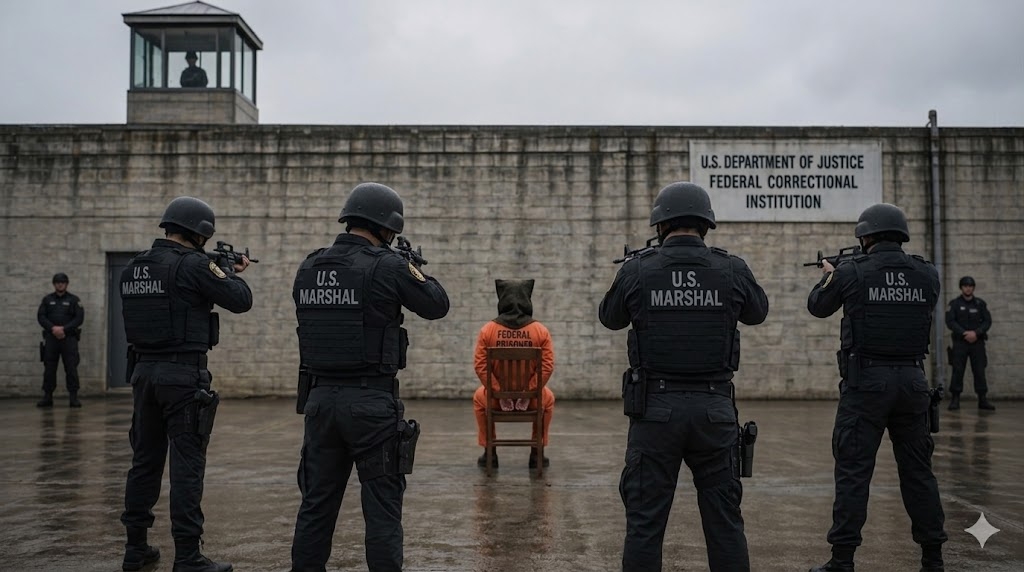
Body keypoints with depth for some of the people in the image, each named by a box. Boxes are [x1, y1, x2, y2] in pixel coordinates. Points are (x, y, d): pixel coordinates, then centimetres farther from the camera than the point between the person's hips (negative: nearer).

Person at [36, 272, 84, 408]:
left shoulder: (74, 300, 6)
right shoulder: (47, 299, 13)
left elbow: (79, 318, -3)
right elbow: (40, 316, 4)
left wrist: (63, 329, -13)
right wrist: (53, 328, -12)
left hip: (69, 338, -2)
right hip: (51, 337, 2)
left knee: (71, 368, -6)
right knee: (49, 369, 3)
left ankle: (73, 397, -3)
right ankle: (47, 397, 10)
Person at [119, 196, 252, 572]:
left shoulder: (133, 268, 10)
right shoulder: (192, 264, -13)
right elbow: (241, 300, -8)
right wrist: (233, 273, 13)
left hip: (143, 370, 8)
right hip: (183, 374, -7)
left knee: (145, 459, 15)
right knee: (187, 464, -3)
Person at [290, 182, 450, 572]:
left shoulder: (308, 268, 6)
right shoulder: (387, 266, -11)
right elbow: (437, 305, 2)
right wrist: (415, 270, 19)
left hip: (321, 397, 6)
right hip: (371, 400, -6)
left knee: (317, 501, 14)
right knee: (382, 504, 4)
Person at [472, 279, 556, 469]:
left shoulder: (487, 330, -8)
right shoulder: (541, 331, -8)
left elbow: (480, 365, -11)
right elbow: (548, 366, -13)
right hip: (532, 398, 0)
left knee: (479, 398, 36)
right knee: (548, 399, 36)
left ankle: (490, 453, 32)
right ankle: (536, 454, 32)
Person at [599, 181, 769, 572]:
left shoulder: (637, 270, -5)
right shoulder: (732, 270, -2)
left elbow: (609, 318, 14)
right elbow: (757, 312, 19)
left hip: (655, 408, -1)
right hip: (714, 408, 2)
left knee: (645, 521, 6)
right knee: (724, 520, 12)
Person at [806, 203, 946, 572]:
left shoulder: (851, 273, -7)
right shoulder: (927, 274, 4)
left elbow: (818, 307, 10)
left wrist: (828, 276, 31)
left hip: (866, 381, -4)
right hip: (913, 380, 4)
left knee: (853, 470, 0)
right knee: (918, 469, 13)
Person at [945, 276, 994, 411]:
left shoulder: (980, 303, 9)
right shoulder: (954, 303, 3)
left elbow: (988, 321, 3)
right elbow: (950, 321, -6)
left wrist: (976, 333, -13)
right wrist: (964, 333, -16)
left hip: (977, 342, 2)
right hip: (960, 343, -2)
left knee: (979, 371, 1)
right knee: (957, 371, -4)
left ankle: (983, 400, 6)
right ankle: (955, 399, 0)